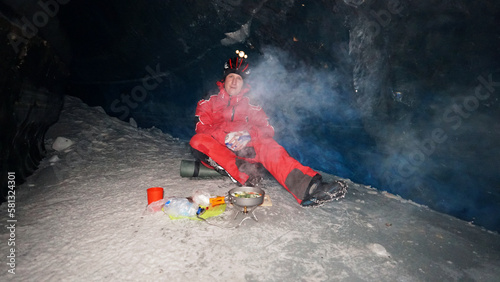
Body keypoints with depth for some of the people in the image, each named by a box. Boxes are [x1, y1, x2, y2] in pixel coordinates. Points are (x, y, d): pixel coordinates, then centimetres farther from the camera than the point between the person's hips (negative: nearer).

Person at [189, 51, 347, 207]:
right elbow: (202, 128, 0)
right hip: (216, 155, 0)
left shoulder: (251, 107, 18)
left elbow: (268, 130, 5)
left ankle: (307, 188, -49)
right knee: (198, 141, -32)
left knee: (267, 145, -30)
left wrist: (249, 135, -17)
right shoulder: (208, 103, 15)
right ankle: (243, 175, -44)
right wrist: (226, 137, -19)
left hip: (244, 151, 0)